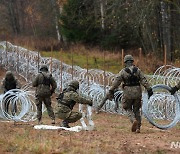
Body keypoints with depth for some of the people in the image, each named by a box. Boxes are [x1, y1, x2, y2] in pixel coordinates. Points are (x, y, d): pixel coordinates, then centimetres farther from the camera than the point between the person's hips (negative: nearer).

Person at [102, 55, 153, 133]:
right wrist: (149, 89, -3)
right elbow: (144, 80, -3)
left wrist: (111, 91, -9)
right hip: (137, 92, 3)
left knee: (128, 109, 14)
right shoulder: (138, 70, 3)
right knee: (136, 110, 15)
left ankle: (134, 120, -14)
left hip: (128, 93, -3)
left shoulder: (123, 71, -4)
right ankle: (138, 127, 10)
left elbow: (116, 82, -9)